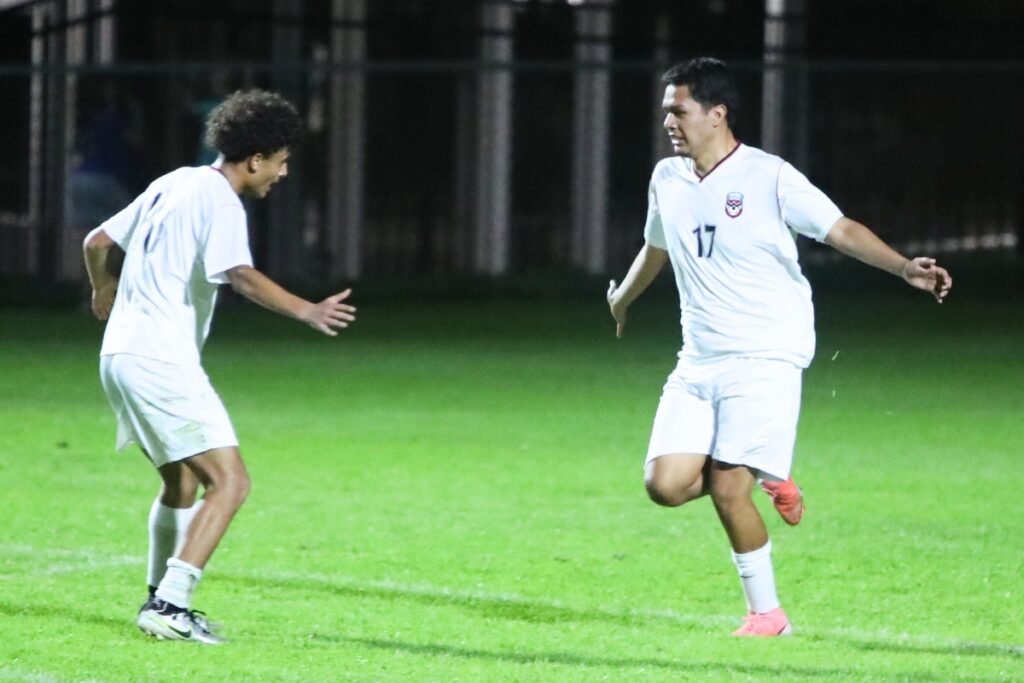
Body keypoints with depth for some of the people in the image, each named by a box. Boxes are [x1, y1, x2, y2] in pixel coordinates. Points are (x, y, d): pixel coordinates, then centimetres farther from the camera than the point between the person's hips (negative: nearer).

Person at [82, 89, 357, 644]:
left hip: (122, 355, 10)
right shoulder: (221, 203, -12)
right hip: (161, 362, -10)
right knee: (229, 482, -12)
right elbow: (240, 277, -29)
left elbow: (98, 242, 25)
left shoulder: (174, 184, 16)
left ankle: (161, 601, 31)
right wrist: (307, 312, -36)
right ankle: (170, 608, -21)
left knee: (182, 482, 24)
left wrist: (105, 297, 43)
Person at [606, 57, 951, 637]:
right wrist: (623, 298, 48)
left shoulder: (770, 177, -9)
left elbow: (841, 230, -14)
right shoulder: (667, 179, 10)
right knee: (666, 483, -9)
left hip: (765, 359, -6)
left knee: (728, 490, -15)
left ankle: (767, 613, 3)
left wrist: (903, 267, -30)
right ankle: (764, 481, 20)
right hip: (698, 364, 6)